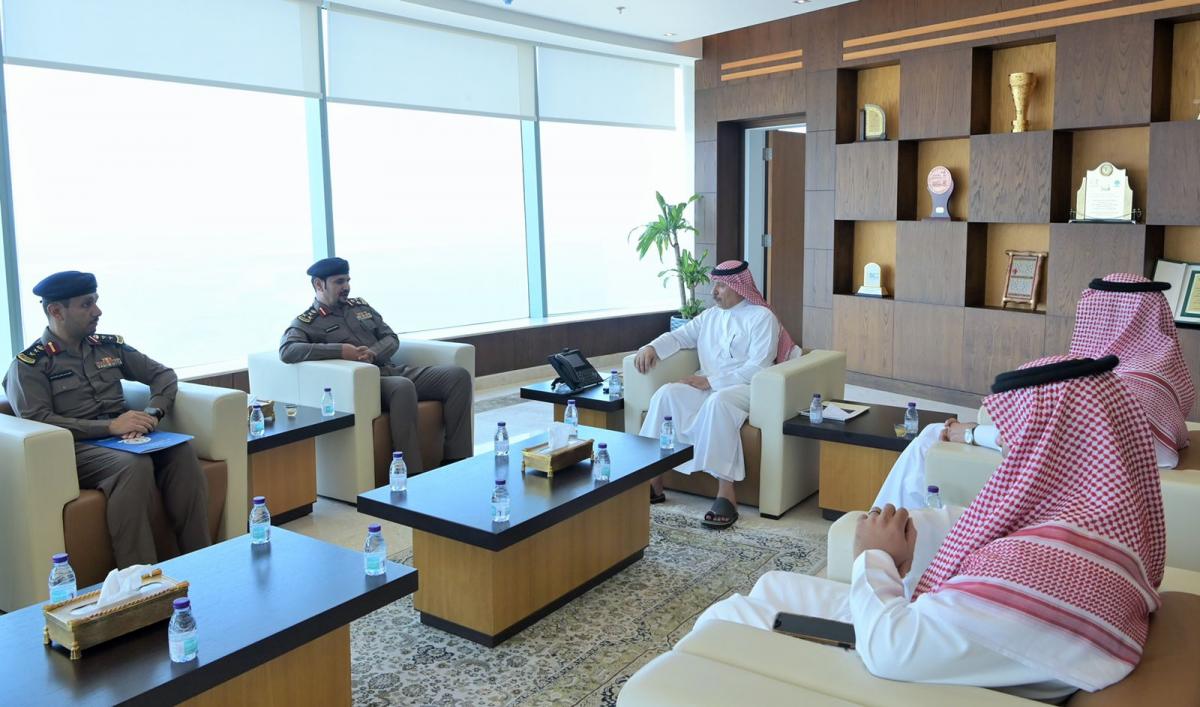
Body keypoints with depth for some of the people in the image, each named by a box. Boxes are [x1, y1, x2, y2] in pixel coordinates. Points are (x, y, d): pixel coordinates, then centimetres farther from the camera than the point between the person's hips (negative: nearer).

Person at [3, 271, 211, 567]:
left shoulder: (109, 346, 18)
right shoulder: (29, 365, 3)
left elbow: (164, 375, 18)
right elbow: (37, 421, -11)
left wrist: (153, 413, -3)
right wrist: (110, 426, -20)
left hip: (125, 438, 4)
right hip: (76, 447, -4)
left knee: (181, 450, -28)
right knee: (135, 465, -36)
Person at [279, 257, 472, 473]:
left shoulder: (360, 306, 22)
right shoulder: (306, 323, 4)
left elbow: (391, 338, 17)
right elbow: (287, 351, -16)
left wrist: (372, 353, -7)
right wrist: (339, 350, -21)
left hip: (394, 371, 7)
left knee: (458, 375, -14)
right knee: (403, 387, -40)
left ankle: (456, 461, -14)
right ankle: (411, 476, -36)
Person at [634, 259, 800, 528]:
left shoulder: (762, 317, -3)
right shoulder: (709, 316, 19)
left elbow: (757, 368, -13)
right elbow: (679, 336, 14)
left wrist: (710, 381, -17)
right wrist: (651, 347, -9)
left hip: (746, 389, -6)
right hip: (708, 387, 6)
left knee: (718, 401, -39)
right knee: (666, 394, -22)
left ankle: (726, 494, -38)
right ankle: (653, 480, -21)